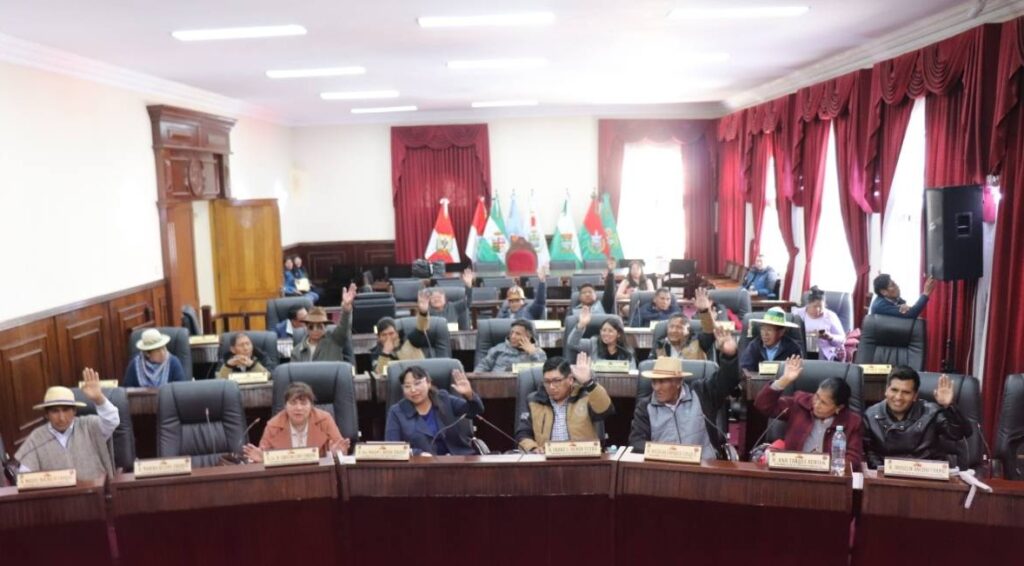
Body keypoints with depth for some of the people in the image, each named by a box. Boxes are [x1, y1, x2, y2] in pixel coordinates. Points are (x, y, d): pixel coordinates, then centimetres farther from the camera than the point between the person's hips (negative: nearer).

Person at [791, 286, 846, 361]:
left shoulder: (831, 316, 8)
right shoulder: (797, 314, 7)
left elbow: (842, 339, 6)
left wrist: (830, 337, -15)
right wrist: (805, 335, -18)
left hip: (824, 350, 2)